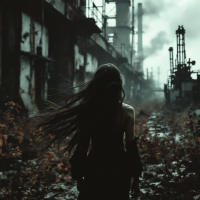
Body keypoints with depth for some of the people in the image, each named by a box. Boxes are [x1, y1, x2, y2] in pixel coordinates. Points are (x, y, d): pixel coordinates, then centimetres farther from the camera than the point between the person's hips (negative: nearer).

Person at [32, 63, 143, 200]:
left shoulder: (88, 110, -7)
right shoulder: (128, 111, -9)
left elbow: (82, 146, -4)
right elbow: (131, 146, -8)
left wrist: (79, 176, 6)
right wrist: (136, 178, 1)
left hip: (95, 168, 0)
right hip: (119, 168, 0)